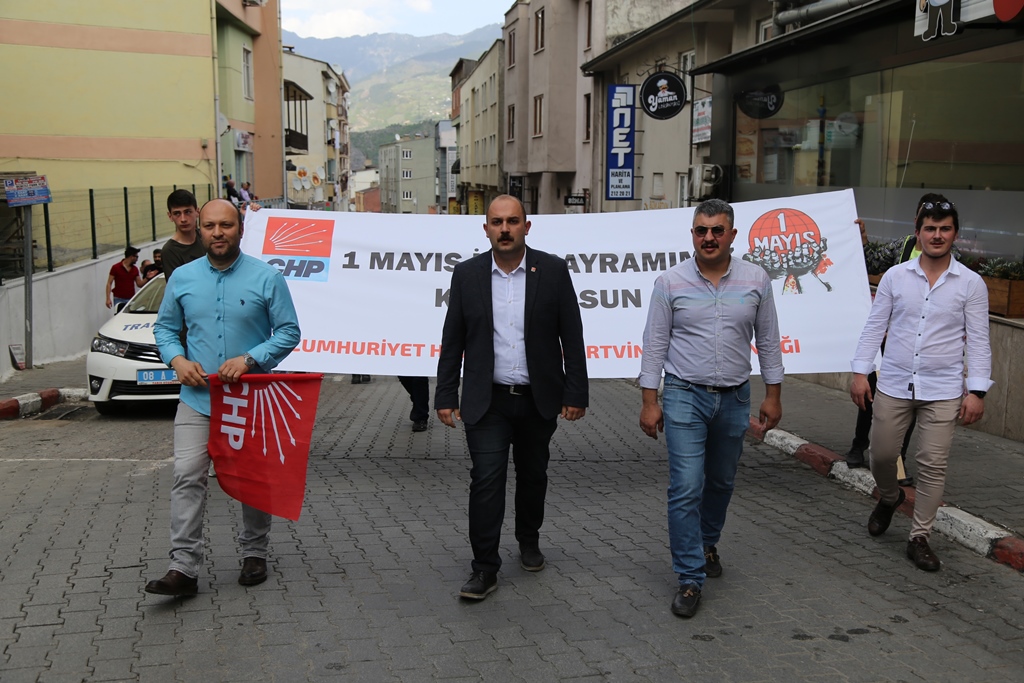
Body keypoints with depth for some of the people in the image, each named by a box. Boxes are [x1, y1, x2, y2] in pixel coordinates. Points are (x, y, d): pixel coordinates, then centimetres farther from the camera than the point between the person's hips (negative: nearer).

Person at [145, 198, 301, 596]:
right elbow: (165, 328, 13)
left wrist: (249, 359, -19)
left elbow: (289, 331, -6)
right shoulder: (182, 278, 4)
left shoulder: (266, 277, -6)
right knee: (187, 477, -9)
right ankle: (184, 568, -5)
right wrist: (177, 359, -8)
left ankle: (254, 555, 28)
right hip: (197, 398, 2)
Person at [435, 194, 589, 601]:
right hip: (487, 399, -1)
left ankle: (529, 540, 40)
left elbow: (572, 336, -2)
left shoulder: (552, 271, -3)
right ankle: (485, 568, 2)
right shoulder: (467, 274, 0)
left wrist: (576, 393, -5)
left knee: (533, 474, 16)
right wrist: (446, 396, 1)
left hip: (538, 399, 1)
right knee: (486, 478, -7)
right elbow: (452, 341, 3)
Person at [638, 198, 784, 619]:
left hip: (734, 398, 3)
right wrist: (649, 401, -5)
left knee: (721, 482, 17)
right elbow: (655, 344, -3)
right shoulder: (670, 282, -5)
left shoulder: (756, 281, 0)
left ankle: (707, 544, 42)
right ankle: (690, 578, 0)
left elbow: (768, 341, 7)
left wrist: (773, 395, 6)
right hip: (684, 395, -3)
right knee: (686, 487, -9)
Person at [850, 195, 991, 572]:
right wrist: (860, 372, -2)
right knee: (881, 455, 9)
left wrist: (977, 390, -7)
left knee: (932, 466, 0)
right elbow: (874, 327, 4)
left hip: (942, 392, -1)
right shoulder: (895, 276, 2)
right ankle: (889, 497, 41)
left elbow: (978, 341, -1)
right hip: (893, 385, 1)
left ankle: (919, 538, 13)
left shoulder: (971, 284, -1)